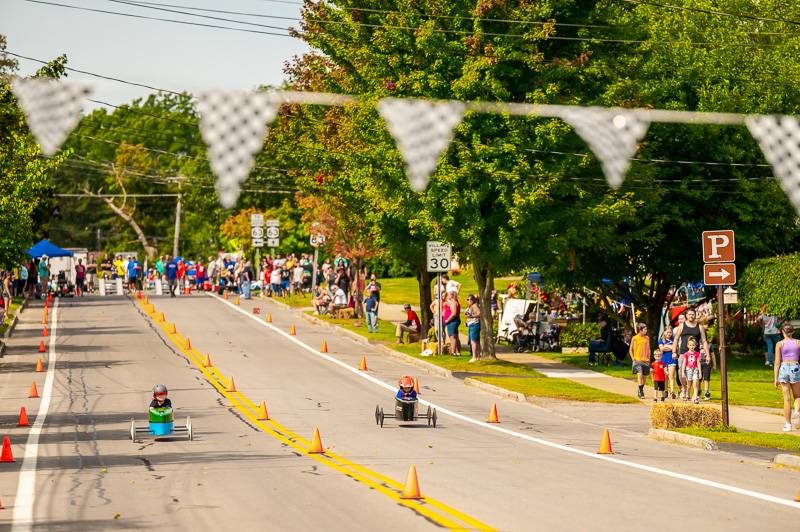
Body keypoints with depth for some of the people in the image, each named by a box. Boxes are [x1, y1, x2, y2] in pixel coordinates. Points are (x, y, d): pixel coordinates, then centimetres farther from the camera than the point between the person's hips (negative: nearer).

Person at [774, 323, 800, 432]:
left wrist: (776, 378, -1)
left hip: (784, 369, -1)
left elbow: (777, 362, -3)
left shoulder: (780, 344, 0)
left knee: (787, 398, 4)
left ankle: (788, 424, 4)